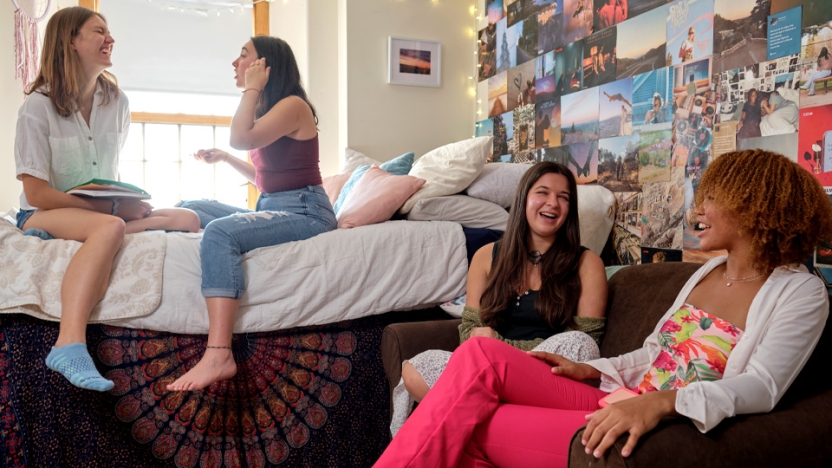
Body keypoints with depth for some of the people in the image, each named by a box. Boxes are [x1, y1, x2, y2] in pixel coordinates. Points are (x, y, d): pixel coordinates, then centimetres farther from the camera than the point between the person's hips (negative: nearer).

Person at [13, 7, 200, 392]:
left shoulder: (116, 102, 6)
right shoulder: (38, 107, -10)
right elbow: (37, 193, -15)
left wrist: (127, 203, -6)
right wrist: (113, 208, -22)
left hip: (106, 210, 6)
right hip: (41, 215, -6)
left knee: (188, 219, -15)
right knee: (109, 227, -39)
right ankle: (69, 344, -48)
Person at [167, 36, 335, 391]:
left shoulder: (293, 105, -8)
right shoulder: (267, 108, 20)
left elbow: (241, 138, -23)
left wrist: (252, 88, -10)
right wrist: (225, 158, 16)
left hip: (305, 212, -10)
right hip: (271, 208, 10)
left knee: (221, 231, -32)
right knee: (189, 208, 9)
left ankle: (219, 356, -39)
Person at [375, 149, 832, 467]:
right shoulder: (709, 270, 18)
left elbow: (761, 387, -18)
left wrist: (661, 402, -35)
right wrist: (589, 370, 9)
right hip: (620, 406, 7)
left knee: (468, 428, -19)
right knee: (481, 353, -17)